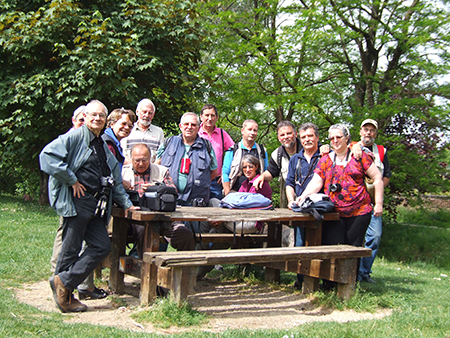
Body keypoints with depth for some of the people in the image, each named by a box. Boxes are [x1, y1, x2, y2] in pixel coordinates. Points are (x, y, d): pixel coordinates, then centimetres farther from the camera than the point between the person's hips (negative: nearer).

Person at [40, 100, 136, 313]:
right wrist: (72, 180, -14)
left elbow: (115, 179, 28)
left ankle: (64, 284, 4)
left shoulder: (103, 146, 23)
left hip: (96, 205, 8)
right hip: (76, 201, -8)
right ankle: (62, 282, 8)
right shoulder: (74, 137, -3)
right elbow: (48, 156, -17)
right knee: (71, 249, -5)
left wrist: (126, 203, 22)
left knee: (102, 246, 0)